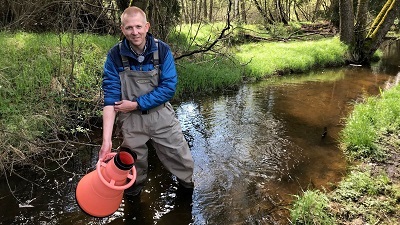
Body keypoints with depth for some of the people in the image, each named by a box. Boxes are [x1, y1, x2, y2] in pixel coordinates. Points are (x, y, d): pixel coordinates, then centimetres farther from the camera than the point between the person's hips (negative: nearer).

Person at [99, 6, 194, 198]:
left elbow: (169, 88, -16)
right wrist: (106, 140, -23)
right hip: (131, 120, 0)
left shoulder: (162, 50, -13)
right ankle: (132, 198, 48)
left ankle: (189, 193, 44)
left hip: (161, 116, 1)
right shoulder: (115, 56, -14)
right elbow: (111, 98, -16)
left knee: (183, 163, 13)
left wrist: (136, 104, -20)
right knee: (133, 166, 18)